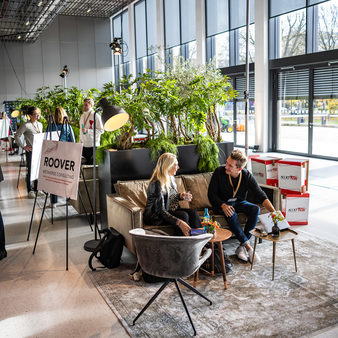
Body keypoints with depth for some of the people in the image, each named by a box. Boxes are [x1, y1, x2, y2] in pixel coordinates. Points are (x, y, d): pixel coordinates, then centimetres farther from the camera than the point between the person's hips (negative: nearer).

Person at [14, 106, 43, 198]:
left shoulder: (40, 124, 12)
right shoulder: (25, 125, -10)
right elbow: (16, 136, -8)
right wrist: (23, 147, -10)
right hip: (31, 150, -6)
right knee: (30, 170, 0)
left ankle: (37, 188, 25)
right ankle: (30, 190, 9)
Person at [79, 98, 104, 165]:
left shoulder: (96, 116, -7)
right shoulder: (82, 116, 14)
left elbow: (101, 130, -13)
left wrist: (87, 130, -20)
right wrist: (80, 143, 16)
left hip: (93, 145, -6)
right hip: (84, 145, 6)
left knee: (93, 163, -5)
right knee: (86, 162, 8)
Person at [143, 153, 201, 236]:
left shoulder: (171, 178, 3)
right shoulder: (156, 184, -24)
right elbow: (160, 211, -30)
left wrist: (181, 196, -2)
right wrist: (179, 222, -42)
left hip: (171, 210, 8)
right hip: (155, 216, -8)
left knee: (193, 213, -16)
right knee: (183, 215, -29)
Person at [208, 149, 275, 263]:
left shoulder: (247, 176, -14)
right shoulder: (219, 172, -18)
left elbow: (261, 196, -15)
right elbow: (211, 193, -11)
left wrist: (274, 212, -28)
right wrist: (223, 205, -28)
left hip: (239, 202, 2)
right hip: (222, 204, -2)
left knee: (255, 209, -27)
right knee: (231, 214, -36)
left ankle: (241, 247, -23)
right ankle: (248, 247, -27)